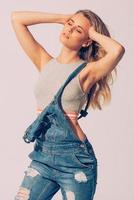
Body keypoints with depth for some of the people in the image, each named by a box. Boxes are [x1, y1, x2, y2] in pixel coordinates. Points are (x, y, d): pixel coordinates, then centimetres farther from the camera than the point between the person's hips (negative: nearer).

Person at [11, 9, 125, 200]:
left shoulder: (86, 71, -4)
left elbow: (117, 50, -25)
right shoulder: (45, 62, 10)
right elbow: (17, 18, 9)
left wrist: (94, 33, -6)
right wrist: (62, 18, 7)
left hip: (74, 157, -4)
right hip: (42, 151, 4)